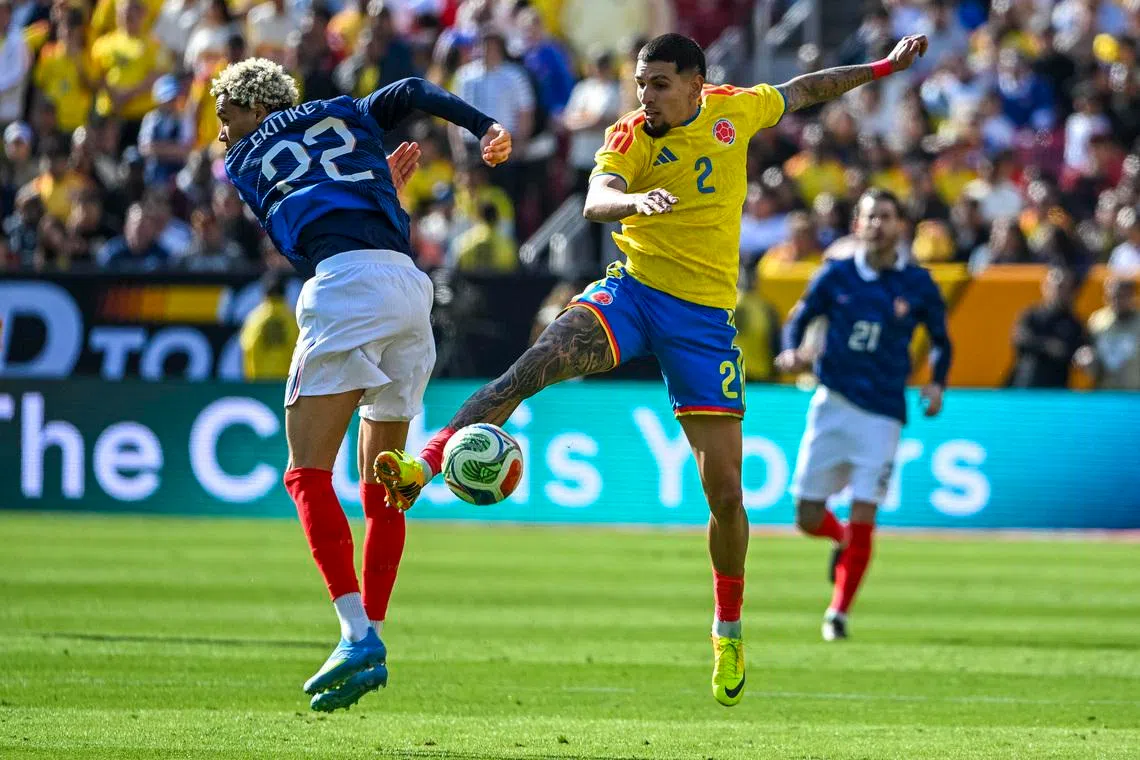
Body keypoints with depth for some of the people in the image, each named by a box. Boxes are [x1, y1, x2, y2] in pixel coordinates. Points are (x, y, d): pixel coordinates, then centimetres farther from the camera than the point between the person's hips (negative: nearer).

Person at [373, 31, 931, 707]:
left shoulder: (736, 110, 3)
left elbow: (803, 91, 23)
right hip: (633, 290, -1)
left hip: (705, 316, 1)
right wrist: (636, 200, -45)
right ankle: (427, 463, -32)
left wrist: (881, 69, 31)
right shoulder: (632, 138, -5)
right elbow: (597, 201, -24)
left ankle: (729, 628, 17)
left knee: (725, 491, -1)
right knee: (537, 363, -30)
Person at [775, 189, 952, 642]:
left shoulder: (918, 285, 2)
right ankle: (842, 541, 36)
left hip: (883, 415, -1)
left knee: (862, 518, -8)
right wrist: (792, 353, -12)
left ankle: (839, 612, 6)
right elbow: (798, 321, 9)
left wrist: (937, 385, -4)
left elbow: (940, 341, 13)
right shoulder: (836, 276, 3)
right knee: (808, 518, 0)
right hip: (832, 404, 1)